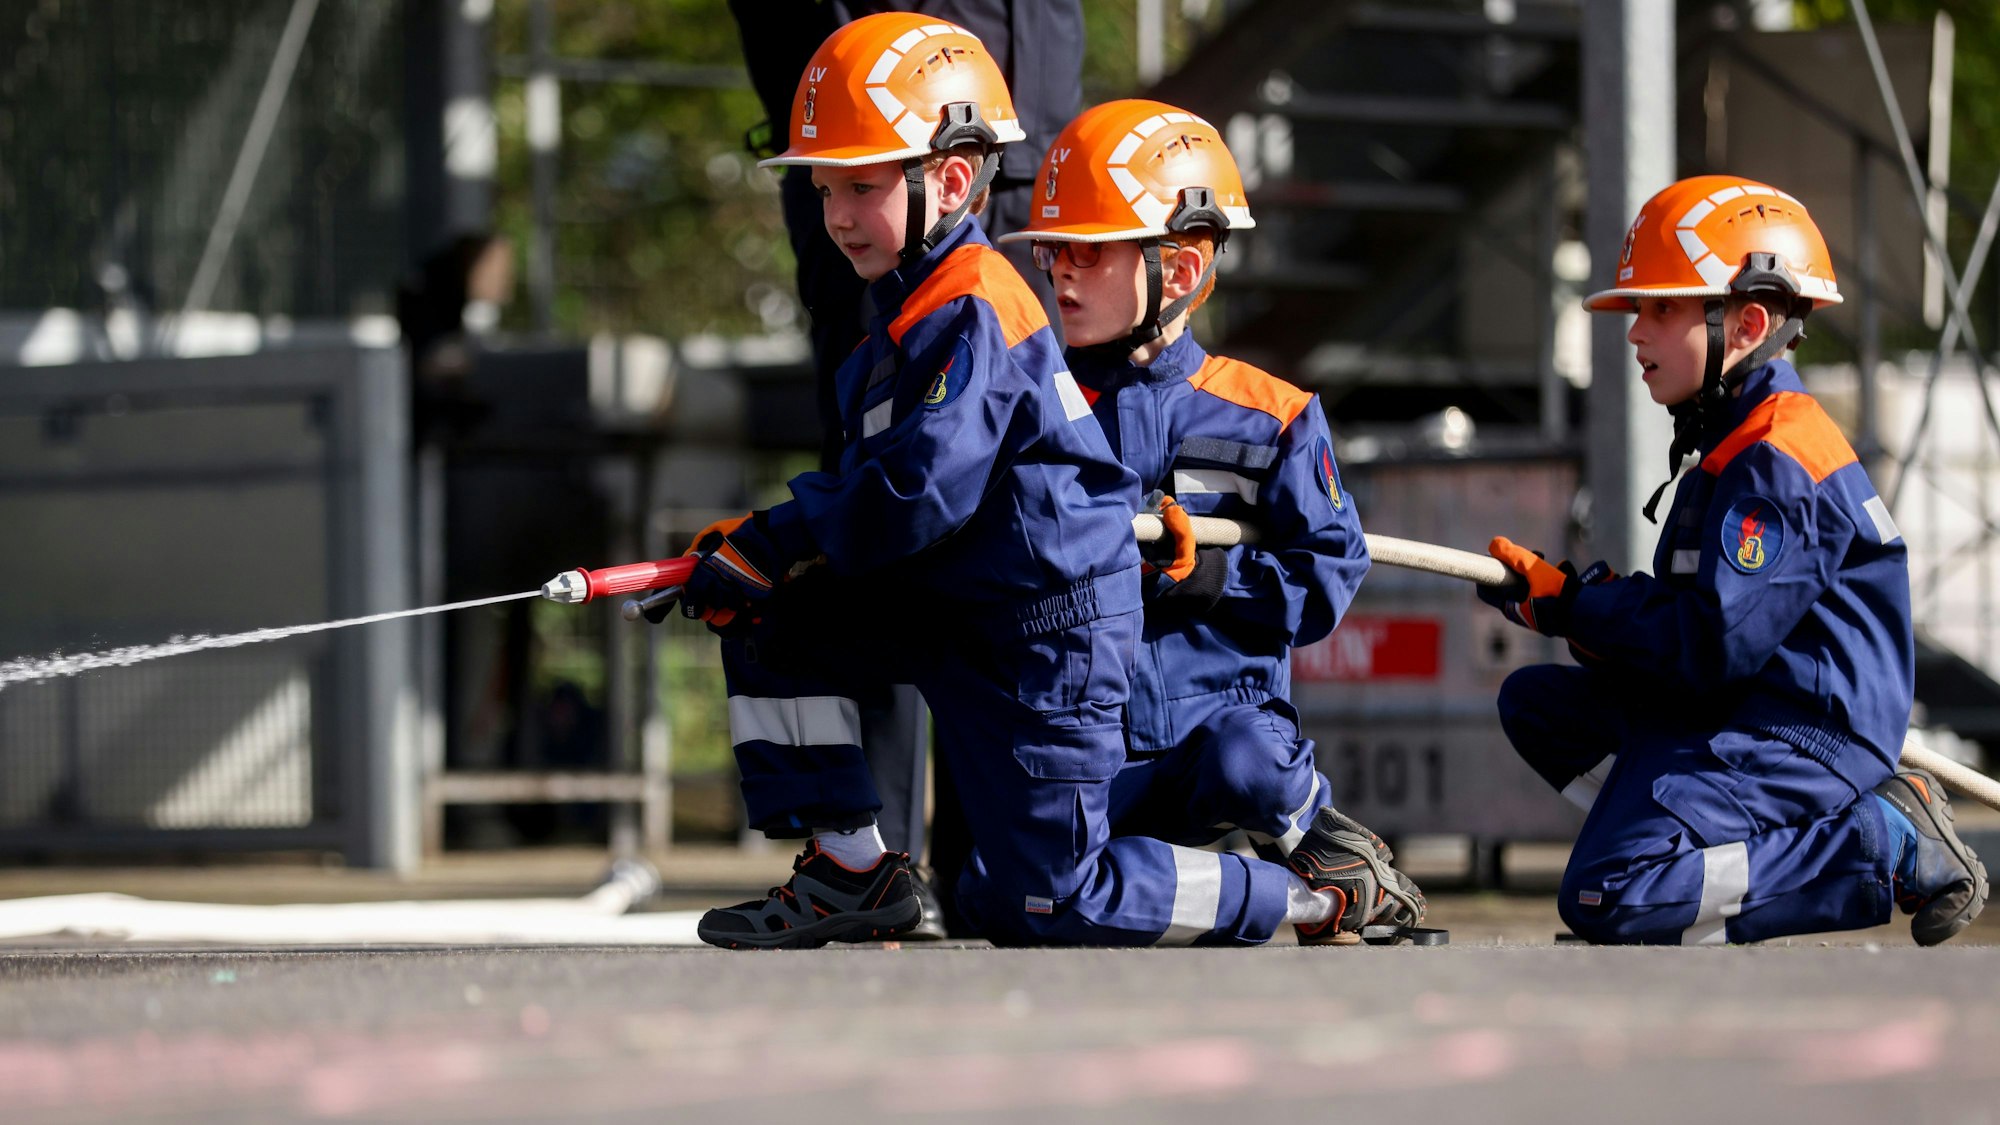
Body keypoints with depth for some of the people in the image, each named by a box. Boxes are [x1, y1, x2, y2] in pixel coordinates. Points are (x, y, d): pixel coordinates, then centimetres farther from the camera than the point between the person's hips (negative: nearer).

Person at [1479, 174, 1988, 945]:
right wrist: (1594, 609, 1)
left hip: (1802, 737, -11)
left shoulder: (1778, 462, -16)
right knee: (1536, 702, 15)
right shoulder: (1733, 444, 18)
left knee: (1606, 901, -23)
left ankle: (1885, 845, -13)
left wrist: (1575, 606, -11)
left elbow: (1713, 645, -21)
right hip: (1734, 719, 11)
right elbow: (1693, 615, 19)